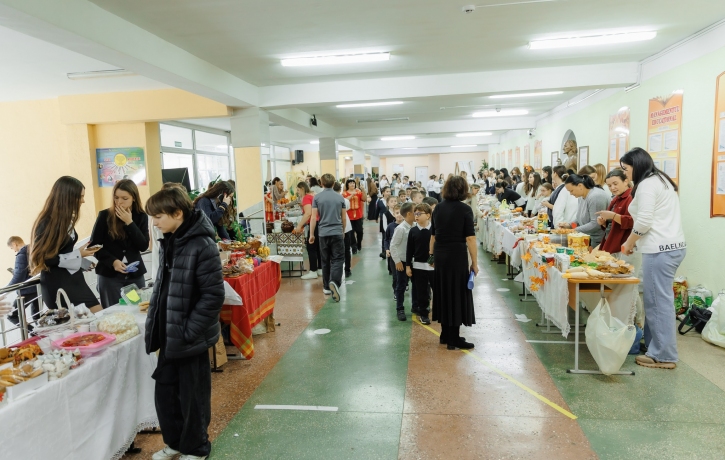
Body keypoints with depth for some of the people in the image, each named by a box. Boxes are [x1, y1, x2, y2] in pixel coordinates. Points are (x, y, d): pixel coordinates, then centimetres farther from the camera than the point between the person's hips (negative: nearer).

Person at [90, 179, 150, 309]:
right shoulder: (105, 216, -4)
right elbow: (94, 245, -2)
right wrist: (112, 261, -16)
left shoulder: (141, 217, 2)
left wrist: (129, 223, -15)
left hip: (135, 274, 2)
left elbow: (144, 246, -8)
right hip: (109, 275, -2)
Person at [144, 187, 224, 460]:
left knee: (192, 396, 9)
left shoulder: (202, 245, -19)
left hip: (191, 338, -7)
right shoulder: (167, 243, 7)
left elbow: (213, 295, -21)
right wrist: (154, 322, 10)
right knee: (165, 393, 18)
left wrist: (189, 331, -19)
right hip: (169, 335, 8)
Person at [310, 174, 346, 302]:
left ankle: (327, 287, 20)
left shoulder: (317, 197, -1)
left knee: (325, 261, 12)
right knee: (338, 259, 1)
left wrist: (311, 234, 3)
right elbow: (343, 218, 10)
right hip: (337, 232, -1)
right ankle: (334, 282, -23)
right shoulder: (340, 197, 3)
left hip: (323, 233, 1)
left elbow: (314, 217, -4)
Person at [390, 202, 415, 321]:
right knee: (401, 286, 5)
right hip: (402, 262, -6)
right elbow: (393, 245, -17)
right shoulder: (401, 228, -20)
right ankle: (400, 309, 18)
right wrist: (397, 261, -16)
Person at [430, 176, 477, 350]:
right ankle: (453, 338, 9)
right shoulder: (464, 209, -8)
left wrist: (432, 255, 19)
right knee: (457, 294, 3)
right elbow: (470, 238, -13)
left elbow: (433, 235, 10)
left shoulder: (438, 208, 7)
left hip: (440, 255, 6)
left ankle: (445, 334, 25)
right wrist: (474, 262, -7)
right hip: (457, 255, -5)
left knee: (443, 292, 15)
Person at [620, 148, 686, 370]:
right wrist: (633, 242, 16)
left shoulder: (647, 184, -9)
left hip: (660, 249, -10)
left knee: (659, 301, -5)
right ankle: (654, 346, 20)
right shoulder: (660, 180, 21)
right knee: (656, 299, 13)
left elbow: (644, 222, -15)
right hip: (672, 245, 10)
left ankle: (664, 355, 1)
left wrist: (628, 244, -1)